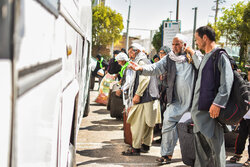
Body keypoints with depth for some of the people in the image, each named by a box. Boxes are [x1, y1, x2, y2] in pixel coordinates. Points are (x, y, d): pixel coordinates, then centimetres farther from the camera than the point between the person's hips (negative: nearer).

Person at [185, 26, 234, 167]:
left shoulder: (220, 56, -10)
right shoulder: (207, 57, 19)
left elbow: (227, 81, -20)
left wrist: (218, 103, -26)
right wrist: (193, 53, 45)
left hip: (210, 109, -10)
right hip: (199, 109, 10)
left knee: (214, 143, -4)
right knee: (201, 144, 15)